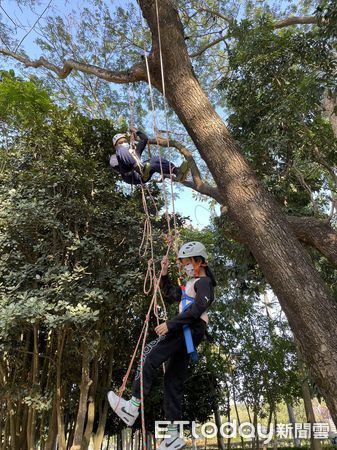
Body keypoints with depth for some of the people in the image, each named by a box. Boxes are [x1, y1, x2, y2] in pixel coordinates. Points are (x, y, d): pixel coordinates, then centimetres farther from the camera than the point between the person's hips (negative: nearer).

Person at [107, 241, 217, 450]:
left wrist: (170, 324, -22)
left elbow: (197, 309, -19)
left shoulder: (204, 282, -3)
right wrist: (164, 274, 19)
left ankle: (133, 407, -17)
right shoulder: (192, 284, 28)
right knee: (174, 380, 8)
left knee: (150, 356, -17)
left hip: (191, 330, -10)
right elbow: (170, 294, 32)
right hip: (185, 332, 10)